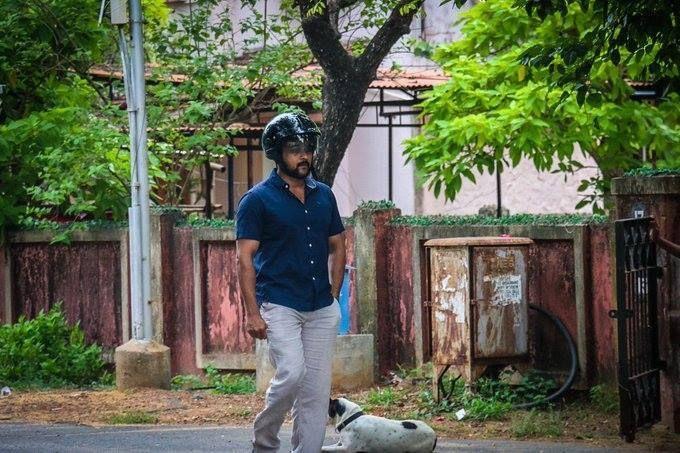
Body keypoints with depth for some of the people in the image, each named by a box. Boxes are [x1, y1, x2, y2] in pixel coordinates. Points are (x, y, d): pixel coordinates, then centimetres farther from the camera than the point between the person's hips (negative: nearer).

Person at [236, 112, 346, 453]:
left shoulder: (324, 195, 11)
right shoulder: (258, 200, -4)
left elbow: (337, 246, 19)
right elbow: (245, 258, -7)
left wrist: (334, 295, 9)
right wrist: (252, 312, -13)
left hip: (321, 309, 5)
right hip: (279, 306, -5)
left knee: (317, 389, 3)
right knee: (292, 373, -19)